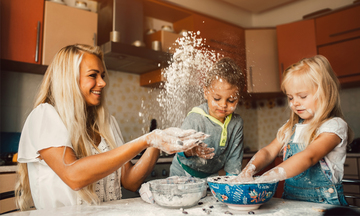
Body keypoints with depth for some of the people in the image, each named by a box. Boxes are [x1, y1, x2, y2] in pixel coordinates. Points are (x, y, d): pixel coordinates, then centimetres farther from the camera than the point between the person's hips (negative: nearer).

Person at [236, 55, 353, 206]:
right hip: (290, 201, 4)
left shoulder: (335, 126, -7)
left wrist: (265, 178, -31)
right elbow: (269, 151, 6)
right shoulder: (291, 127, 12)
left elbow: (308, 157, -22)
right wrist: (249, 170, -15)